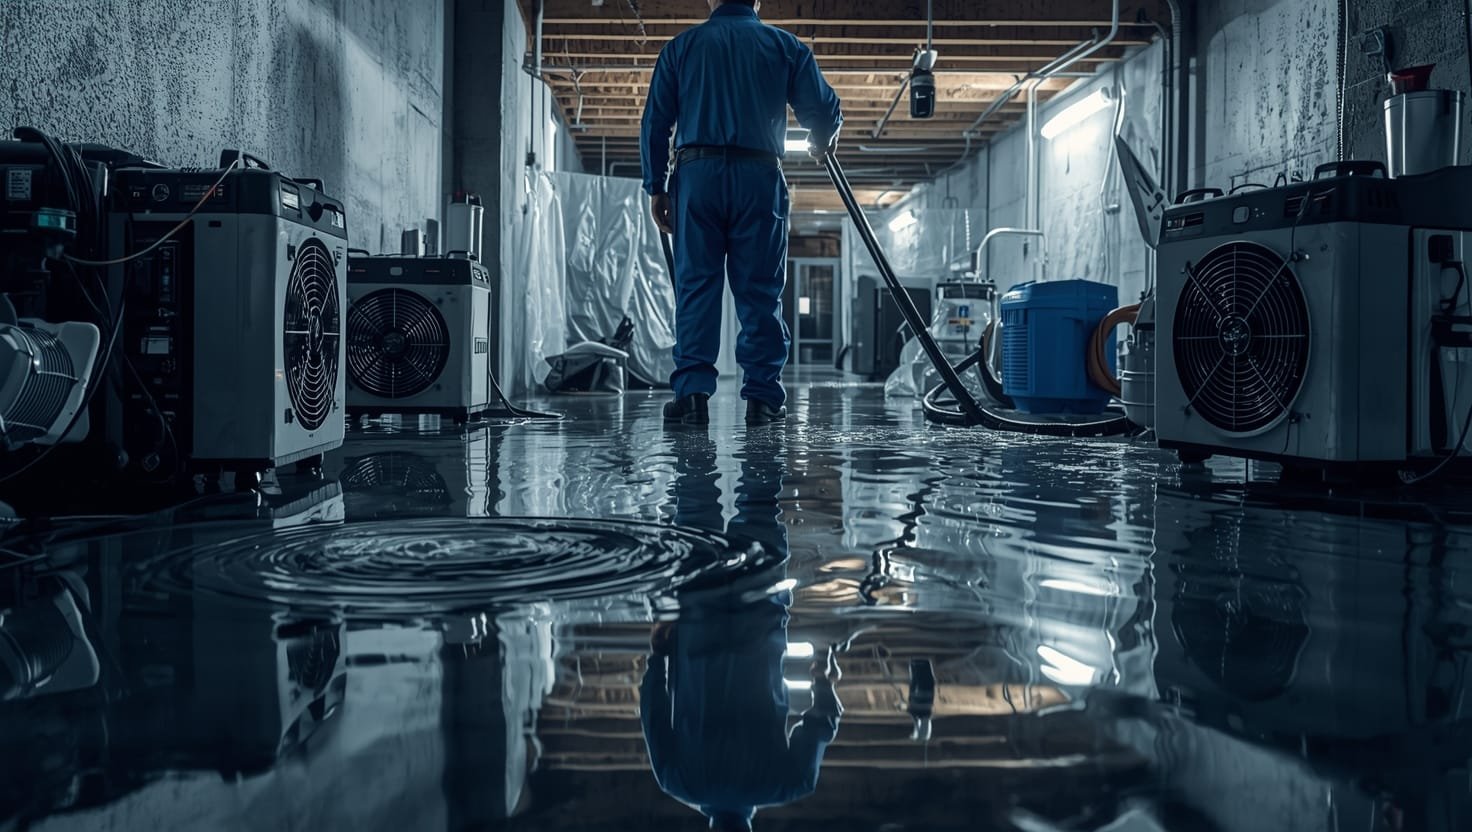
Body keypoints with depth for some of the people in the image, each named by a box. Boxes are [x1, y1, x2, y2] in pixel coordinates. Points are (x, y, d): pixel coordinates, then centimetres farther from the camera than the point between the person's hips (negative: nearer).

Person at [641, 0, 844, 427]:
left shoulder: (681, 47, 12)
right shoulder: (785, 46, 11)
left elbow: (655, 122, 7)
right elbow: (825, 109, 9)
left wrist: (656, 187, 9)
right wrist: (821, 143, 30)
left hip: (697, 172, 1)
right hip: (760, 177, 0)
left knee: (696, 285, 2)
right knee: (760, 291, 3)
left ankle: (692, 393, -4)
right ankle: (762, 398, 3)